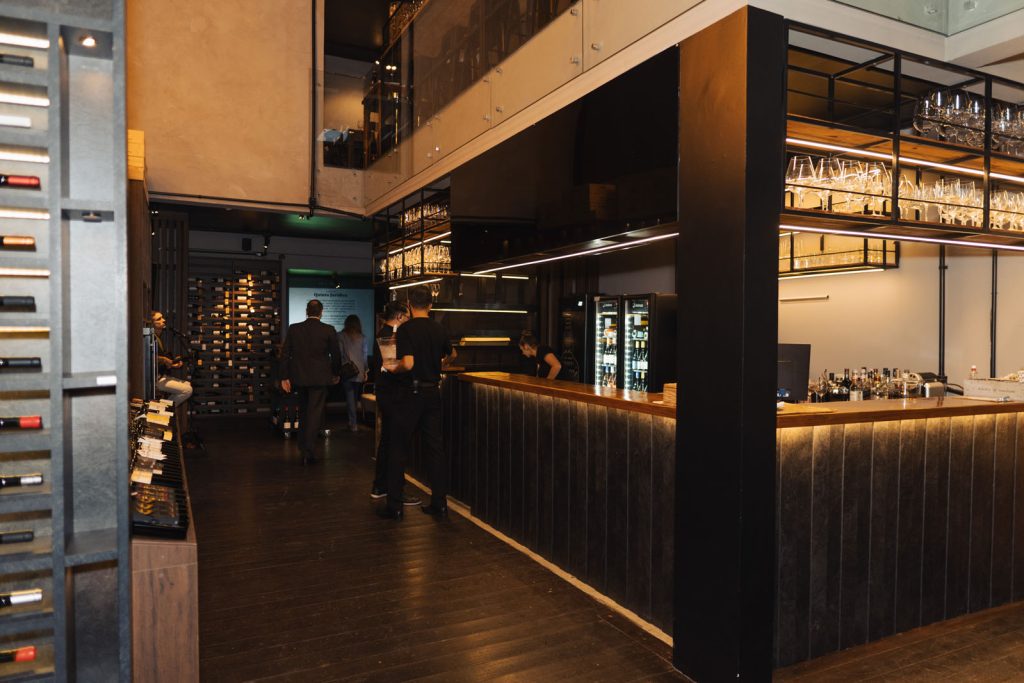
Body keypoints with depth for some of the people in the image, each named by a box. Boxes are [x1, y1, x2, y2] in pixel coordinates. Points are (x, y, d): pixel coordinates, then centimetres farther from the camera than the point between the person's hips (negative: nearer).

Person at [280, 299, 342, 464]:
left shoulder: (293, 329, 0)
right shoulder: (328, 330, -7)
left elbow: (285, 354, 0)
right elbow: (336, 354, -1)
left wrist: (284, 377, 5)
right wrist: (336, 373, 14)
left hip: (299, 377, 3)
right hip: (319, 378, -3)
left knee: (303, 412, 18)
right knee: (315, 413, 1)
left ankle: (303, 448, 28)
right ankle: (308, 452, 0)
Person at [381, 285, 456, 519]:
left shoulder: (406, 329, -13)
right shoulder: (439, 330, 5)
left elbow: (408, 363, -24)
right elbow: (451, 355, 24)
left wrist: (393, 368, -5)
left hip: (411, 394, -5)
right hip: (433, 392, 5)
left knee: (398, 449, 5)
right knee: (436, 448, 9)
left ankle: (394, 506, 9)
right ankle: (439, 503, 14)